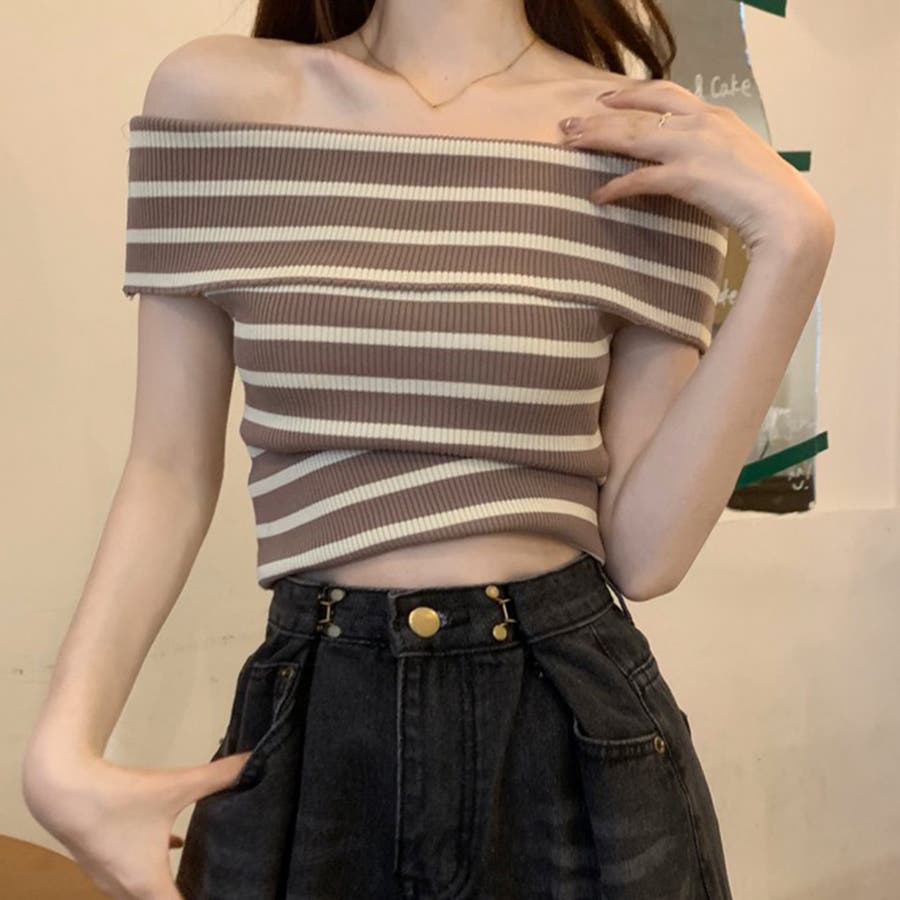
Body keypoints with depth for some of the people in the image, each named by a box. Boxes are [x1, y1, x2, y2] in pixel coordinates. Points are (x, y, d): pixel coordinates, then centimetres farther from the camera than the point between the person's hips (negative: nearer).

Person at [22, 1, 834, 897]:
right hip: (311, 726, 1)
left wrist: (792, 249, -12)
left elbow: (643, 550, -7)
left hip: (577, 722, 0)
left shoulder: (654, 146, -4)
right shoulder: (212, 94, -3)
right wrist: (61, 755, -8)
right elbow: (170, 473, 1)